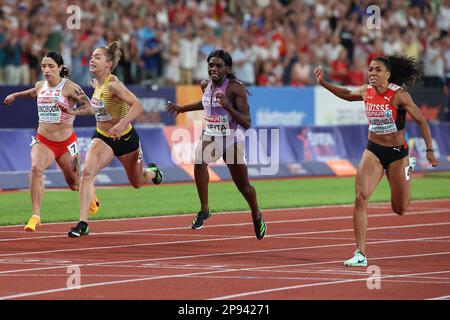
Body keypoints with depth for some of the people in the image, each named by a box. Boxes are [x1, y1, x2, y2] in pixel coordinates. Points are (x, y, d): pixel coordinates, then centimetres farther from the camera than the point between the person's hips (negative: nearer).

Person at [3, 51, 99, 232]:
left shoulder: (69, 88, -12)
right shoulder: (40, 86, 6)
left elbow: (89, 106, -19)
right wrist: (16, 95, 43)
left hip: (66, 142, -3)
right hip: (43, 141, 3)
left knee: (74, 183, 12)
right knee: (36, 169, -28)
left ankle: (91, 197, 51)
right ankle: (35, 217, -30)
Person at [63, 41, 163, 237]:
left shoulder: (112, 84, -25)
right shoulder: (96, 83, -3)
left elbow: (138, 106, -36)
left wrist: (122, 124, -48)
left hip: (125, 138, -5)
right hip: (102, 138, 5)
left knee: (136, 182, 18)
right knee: (87, 171, -23)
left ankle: (152, 172, 58)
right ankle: (83, 224, -25)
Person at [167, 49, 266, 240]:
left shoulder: (236, 88, -18)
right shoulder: (205, 85, 0)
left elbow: (247, 123, -23)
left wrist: (228, 106, -36)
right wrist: (182, 109, 24)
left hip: (232, 139, -4)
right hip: (210, 135, 4)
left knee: (243, 186, 8)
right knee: (199, 160, -31)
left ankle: (257, 217, 39)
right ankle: (204, 209, -23)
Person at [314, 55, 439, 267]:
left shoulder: (399, 96, -18)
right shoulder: (366, 92, -4)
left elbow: (421, 121, -10)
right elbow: (347, 94, 19)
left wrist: (429, 150, -15)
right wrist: (323, 83, 10)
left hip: (397, 153, -3)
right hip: (373, 151, 3)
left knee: (400, 209, 12)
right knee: (360, 197, -19)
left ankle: (408, 168, 46)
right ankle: (360, 255, -16)